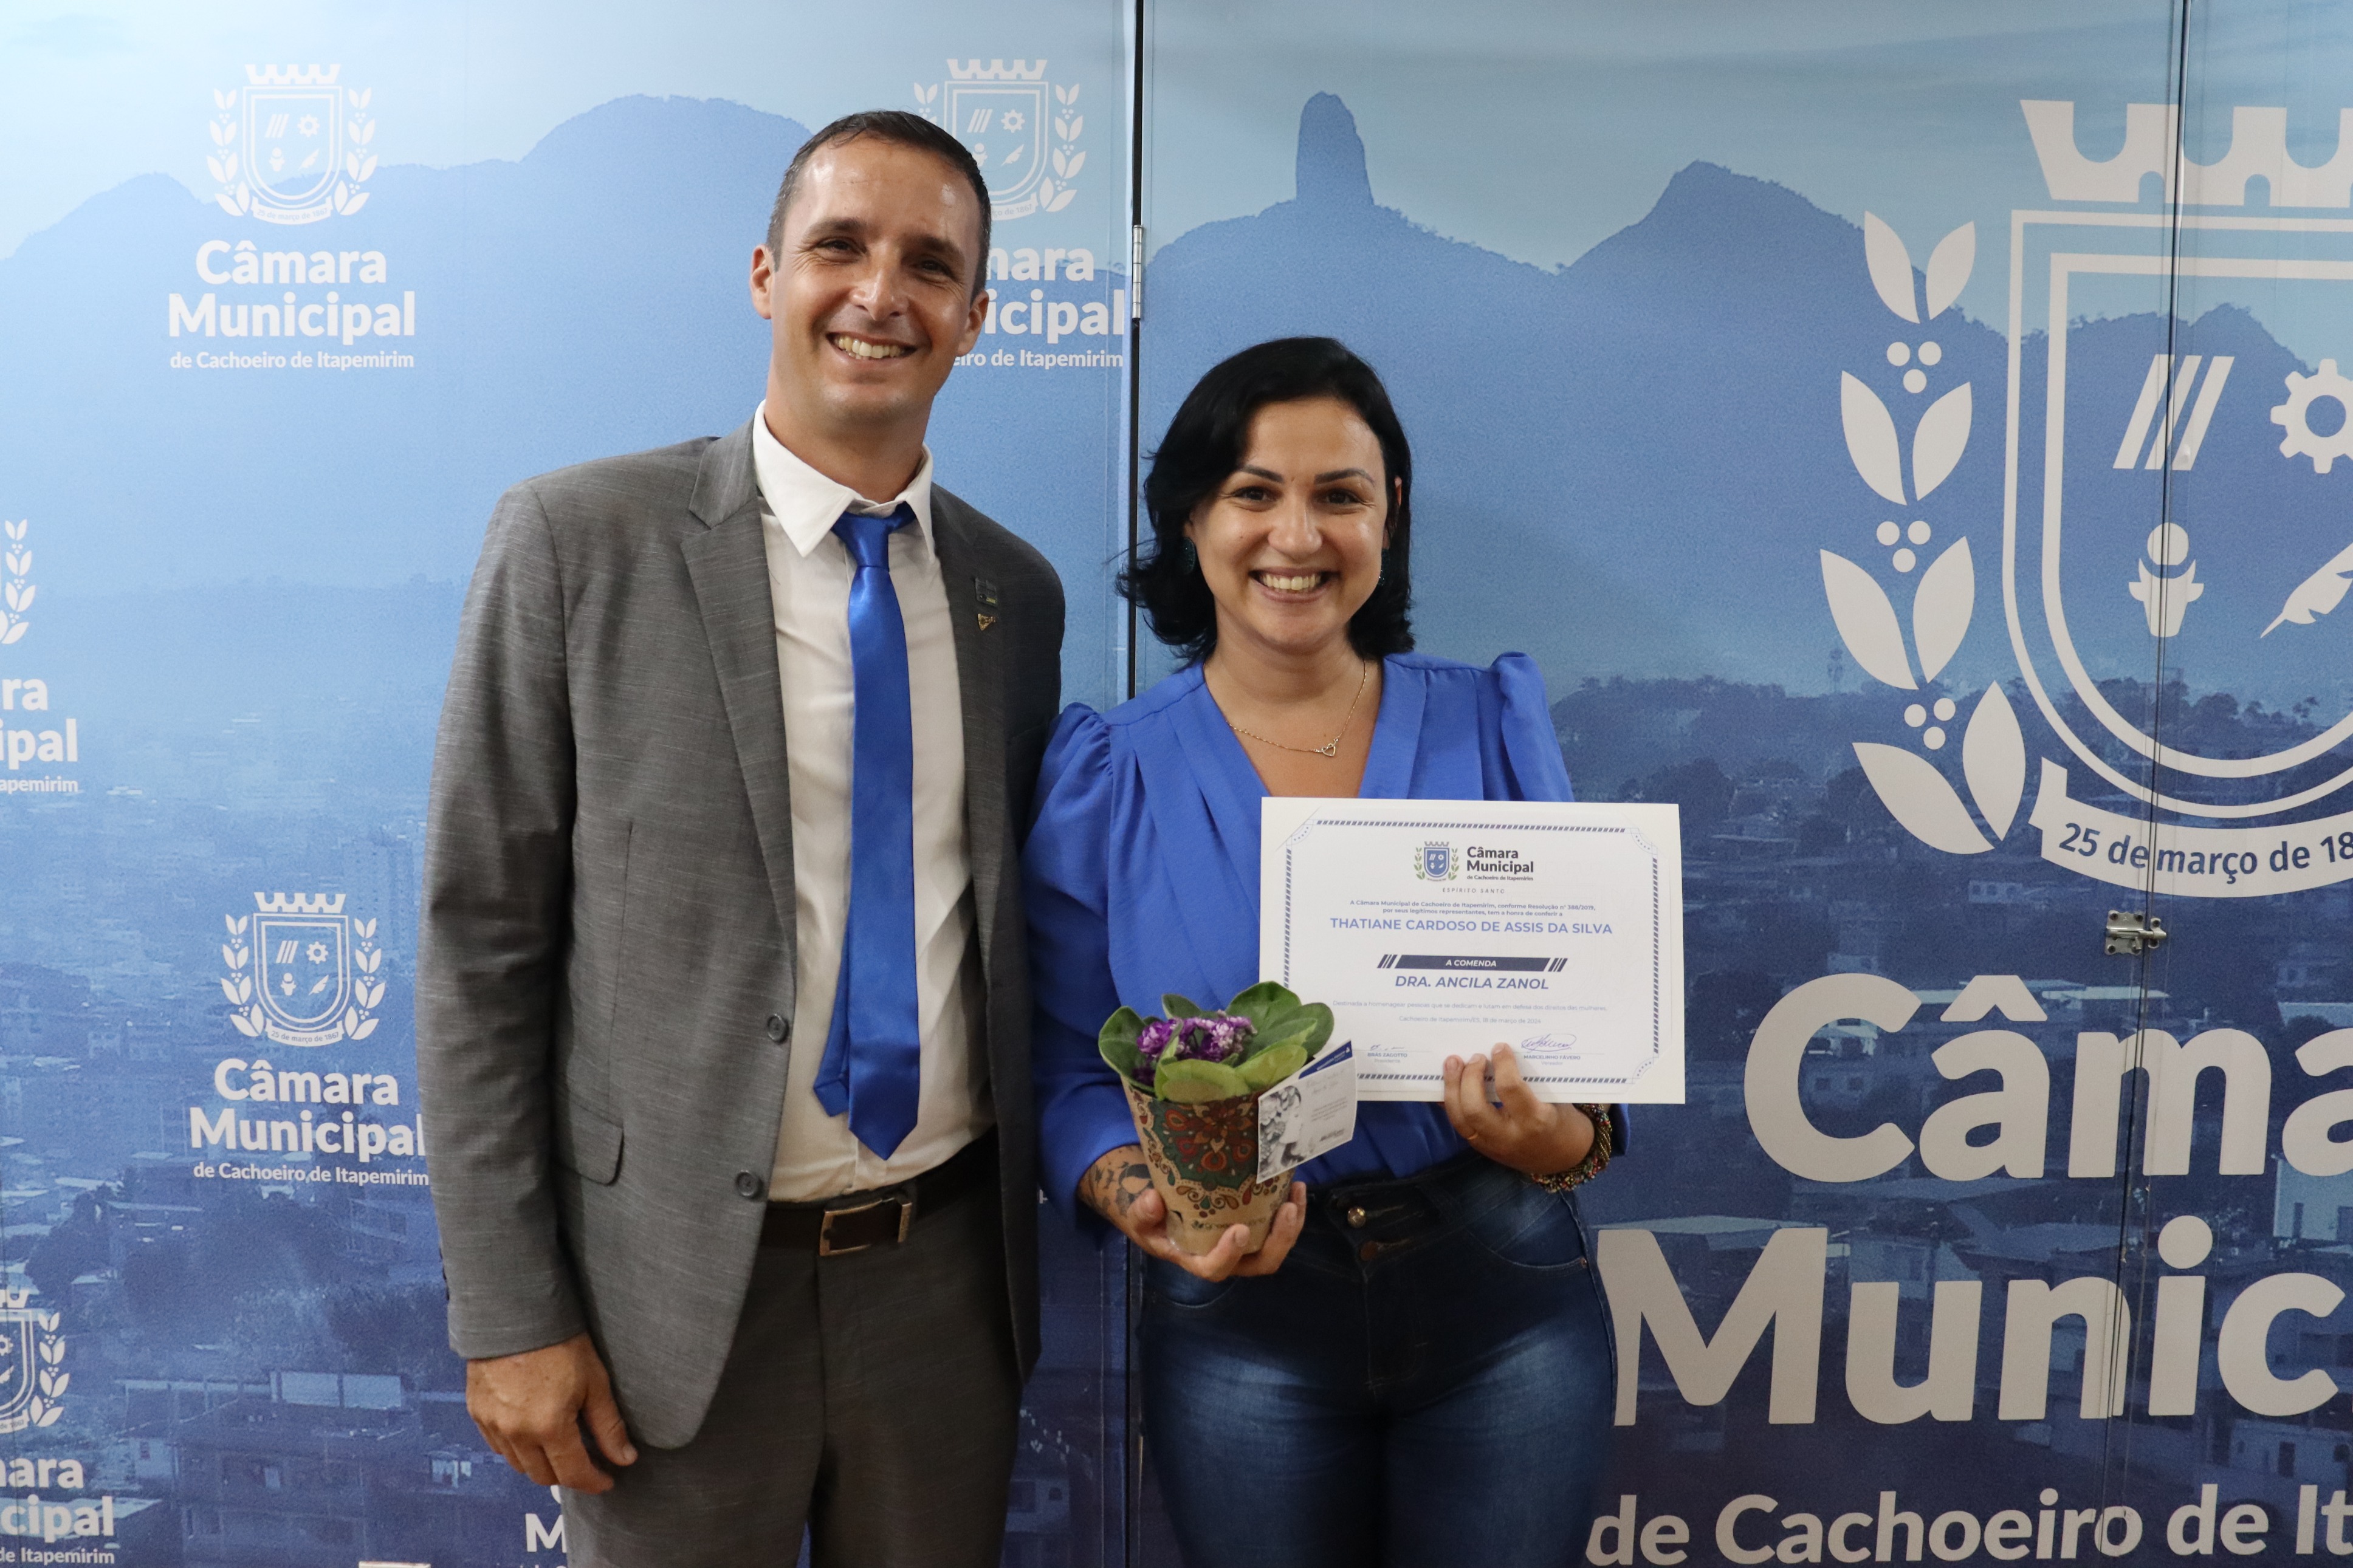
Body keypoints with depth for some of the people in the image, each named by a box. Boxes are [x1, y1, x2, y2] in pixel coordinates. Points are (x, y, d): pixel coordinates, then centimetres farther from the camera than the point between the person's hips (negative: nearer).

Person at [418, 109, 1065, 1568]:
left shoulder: (1019, 591, 3)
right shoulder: (577, 540, -9)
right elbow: (479, 944, -8)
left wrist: (1049, 1210, 8)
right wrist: (508, 1315, -9)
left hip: (950, 1271, 4)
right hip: (680, 1285, -3)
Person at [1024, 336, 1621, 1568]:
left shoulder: (1491, 729, 0)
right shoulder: (1103, 779, -2)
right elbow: (1072, 1078, 1)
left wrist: (1559, 1139, -17)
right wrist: (1139, 1197, -18)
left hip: (1504, 1293, 1)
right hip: (1243, 1318, 0)